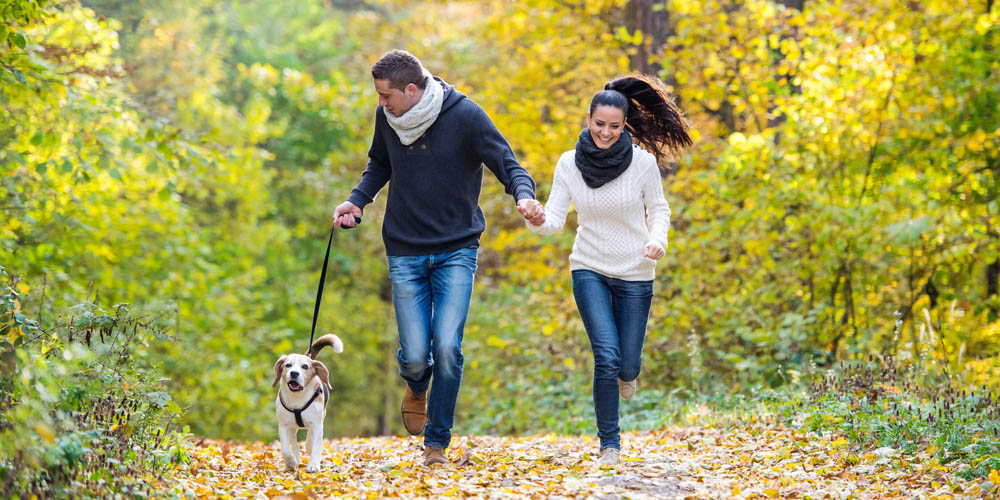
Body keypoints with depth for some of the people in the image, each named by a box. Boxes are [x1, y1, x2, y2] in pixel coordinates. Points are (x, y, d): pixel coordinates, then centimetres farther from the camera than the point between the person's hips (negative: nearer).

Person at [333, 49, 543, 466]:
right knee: (415, 355, -5)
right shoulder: (387, 117, 1)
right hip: (405, 253, 3)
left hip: (456, 251, -2)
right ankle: (417, 388, 33)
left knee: (447, 348, -14)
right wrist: (357, 200, 3)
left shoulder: (465, 115, -11)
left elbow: (508, 165, -11)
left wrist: (524, 196, -32)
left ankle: (438, 441, 3)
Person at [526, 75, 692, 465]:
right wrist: (538, 221, -30)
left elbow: (658, 209, 2)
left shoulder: (643, 162, -9)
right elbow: (555, 217, -7)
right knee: (606, 356, -14)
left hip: (634, 274, 0)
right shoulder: (569, 163, -5)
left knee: (626, 366, 3)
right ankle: (609, 444, 1)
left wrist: (658, 240, -18)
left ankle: (626, 374, 44)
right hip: (589, 270, 0)